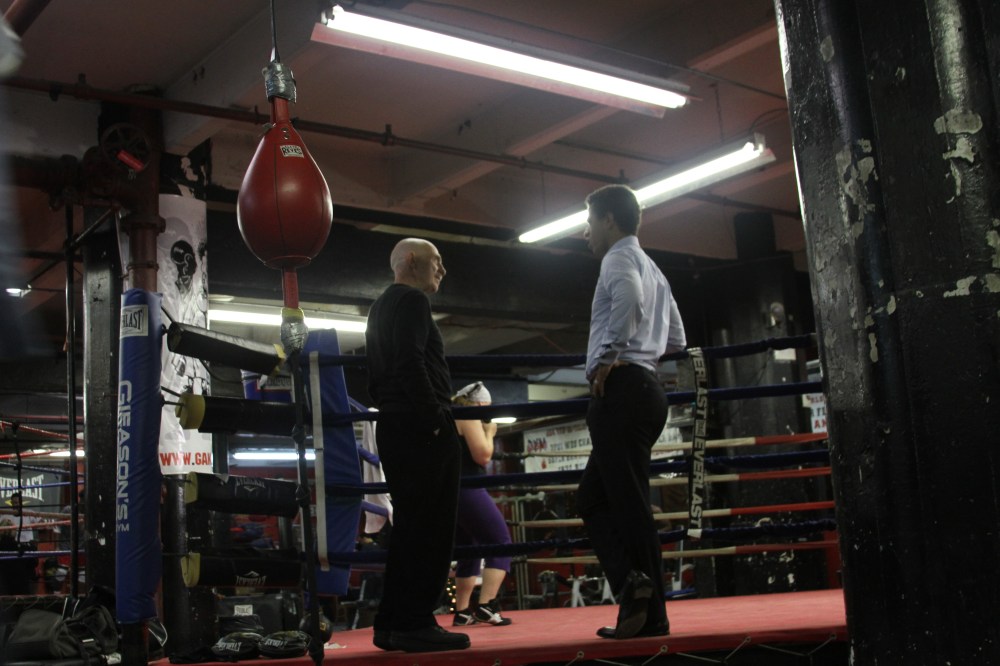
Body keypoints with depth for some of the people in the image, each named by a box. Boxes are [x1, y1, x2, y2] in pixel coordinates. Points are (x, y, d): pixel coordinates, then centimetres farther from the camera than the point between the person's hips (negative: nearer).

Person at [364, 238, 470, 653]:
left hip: (394, 428, 10)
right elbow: (411, 365, -19)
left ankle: (391, 625, 11)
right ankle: (416, 625, -9)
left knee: (410, 527, 10)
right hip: (422, 427, -10)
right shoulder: (412, 300, -6)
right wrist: (435, 419, -20)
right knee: (431, 528, -9)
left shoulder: (381, 306, 24)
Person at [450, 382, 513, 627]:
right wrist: (489, 434, 5)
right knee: (500, 542, -6)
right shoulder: (468, 417, -4)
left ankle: (462, 612, 14)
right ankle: (486, 606, -18)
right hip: (465, 490, -9)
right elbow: (482, 455, -12)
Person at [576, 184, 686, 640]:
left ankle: (650, 616, -12)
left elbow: (629, 297, -28)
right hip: (645, 389, 10)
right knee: (593, 497, 9)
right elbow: (675, 339, 30)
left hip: (620, 391, -10)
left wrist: (610, 357, -21)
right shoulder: (652, 270, 26)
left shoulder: (620, 257, -3)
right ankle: (634, 583, 0)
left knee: (629, 503, -10)